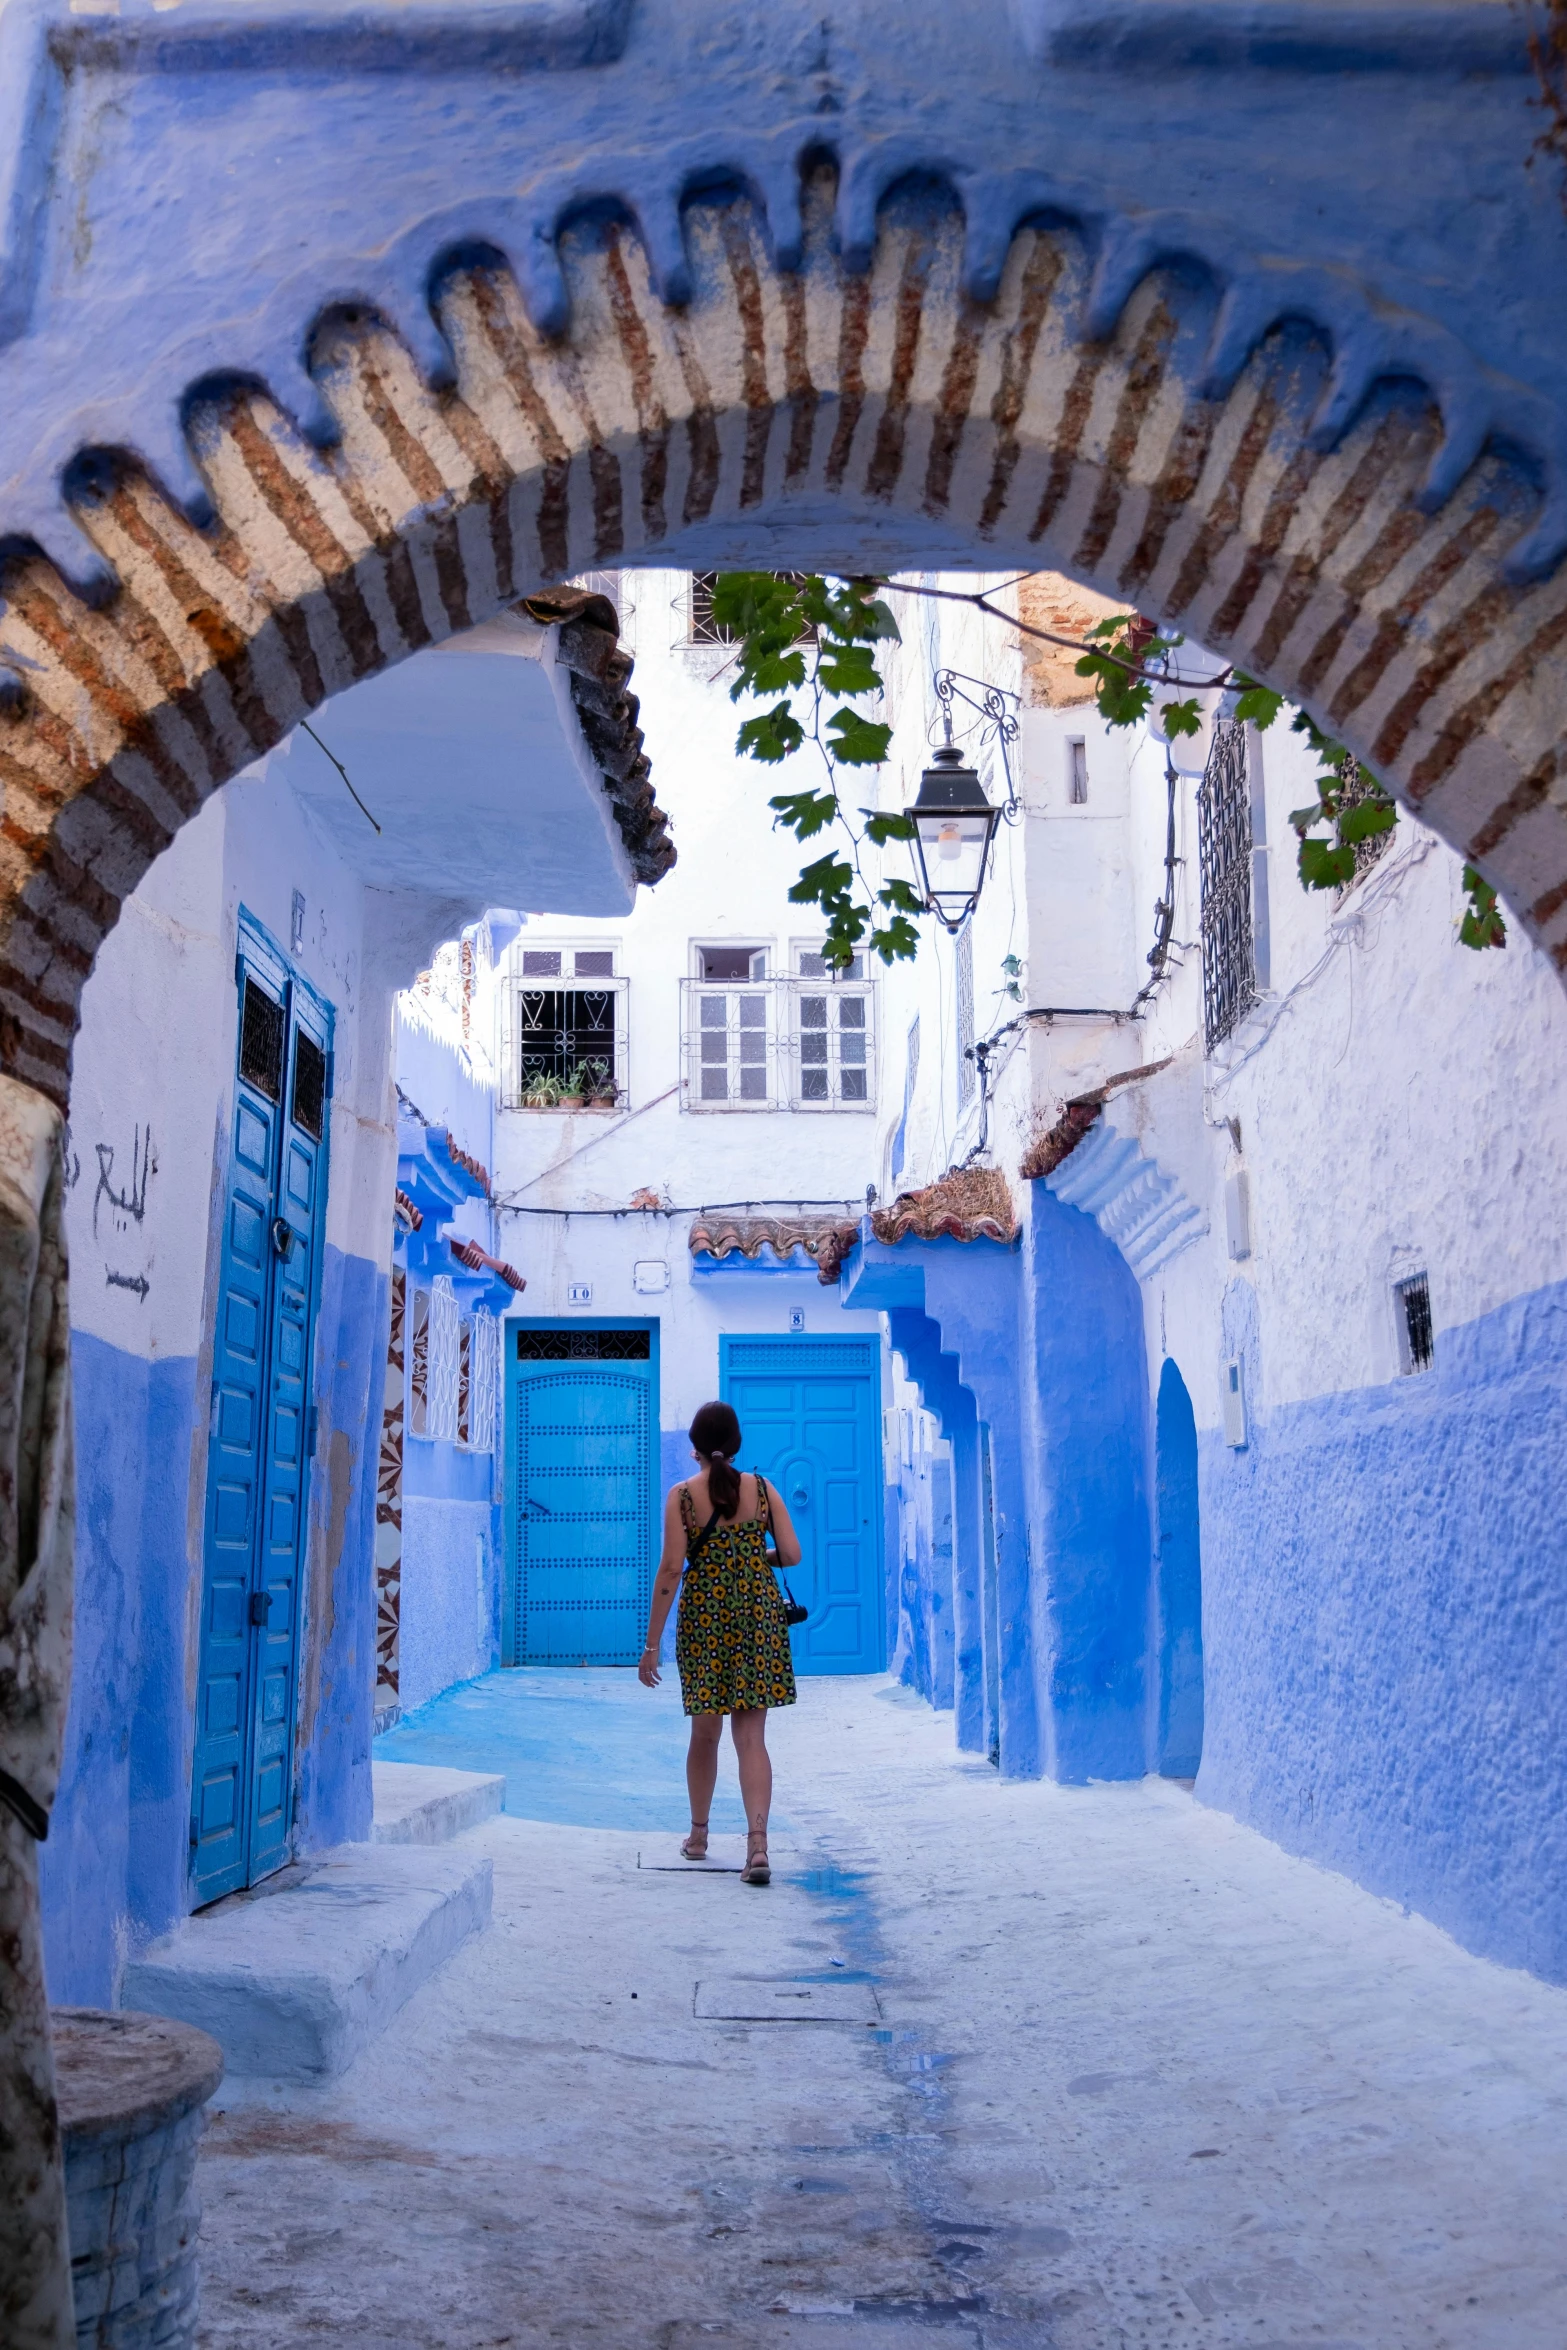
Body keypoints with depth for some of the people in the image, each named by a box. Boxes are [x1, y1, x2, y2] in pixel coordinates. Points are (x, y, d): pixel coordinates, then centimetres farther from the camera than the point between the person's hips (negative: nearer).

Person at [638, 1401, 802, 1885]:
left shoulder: (682, 1496, -4)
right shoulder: (762, 1488, 1)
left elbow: (671, 1569, -9)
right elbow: (792, 1554, -2)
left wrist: (652, 1643, -6)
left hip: (704, 1615, -1)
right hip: (758, 1613, 1)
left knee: (705, 1732, 15)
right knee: (751, 1735, 1)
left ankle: (698, 1836, 30)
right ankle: (758, 1842, -15)